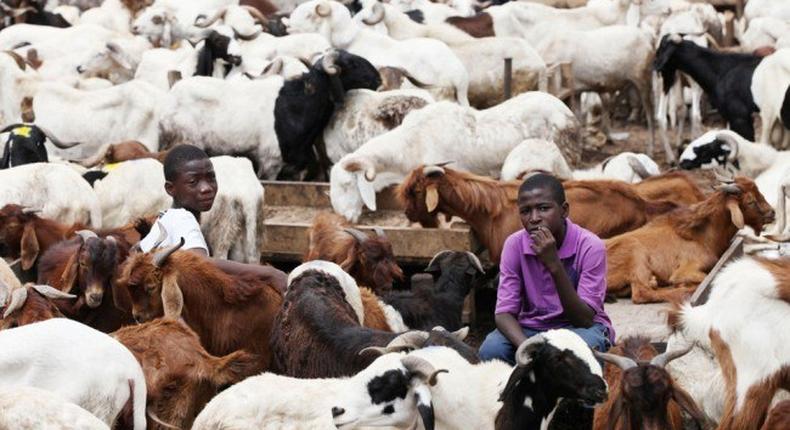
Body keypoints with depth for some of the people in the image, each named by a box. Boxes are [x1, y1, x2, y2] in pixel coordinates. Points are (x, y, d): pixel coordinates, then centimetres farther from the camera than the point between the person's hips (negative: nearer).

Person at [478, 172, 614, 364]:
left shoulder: (590, 246, -19)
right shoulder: (515, 244, -10)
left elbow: (585, 320, -24)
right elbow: (504, 313, -13)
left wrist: (554, 265, -35)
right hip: (531, 329, 2)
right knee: (491, 349, -29)